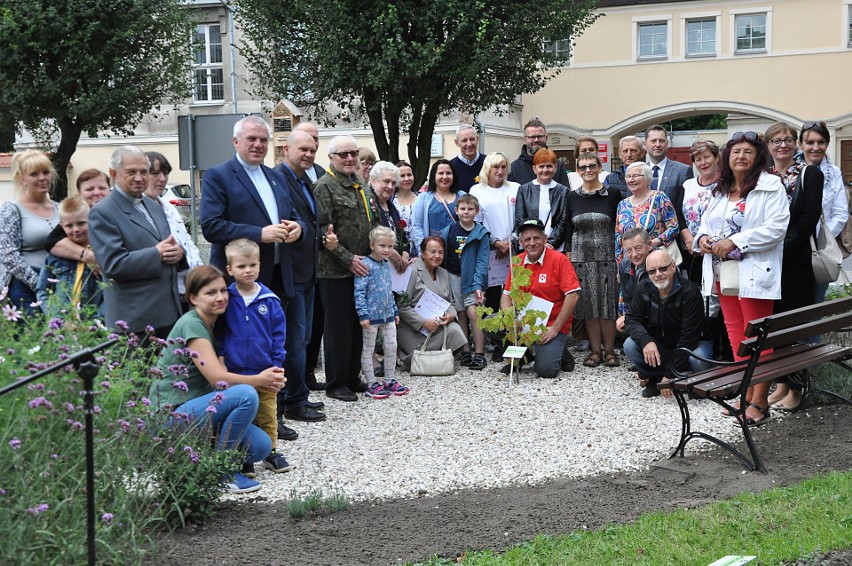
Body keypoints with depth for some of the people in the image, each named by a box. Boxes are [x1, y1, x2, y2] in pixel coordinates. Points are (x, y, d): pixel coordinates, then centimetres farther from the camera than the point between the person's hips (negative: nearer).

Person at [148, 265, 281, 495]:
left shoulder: (209, 326, 15)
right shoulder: (191, 325, -14)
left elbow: (223, 374, 6)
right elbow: (217, 378, -20)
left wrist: (268, 381, -10)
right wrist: (260, 380, -6)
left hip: (195, 408, 9)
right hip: (171, 414, -9)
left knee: (261, 446, -7)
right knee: (246, 394, -27)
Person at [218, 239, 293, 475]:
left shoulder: (269, 299, -3)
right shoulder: (226, 299, -4)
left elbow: (278, 332, 0)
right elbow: (218, 331, 5)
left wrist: (277, 363, -3)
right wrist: (221, 357, -3)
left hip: (265, 371, 1)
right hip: (236, 371, -1)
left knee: (268, 414, 12)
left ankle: (271, 452, 26)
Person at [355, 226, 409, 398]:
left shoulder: (386, 265, 10)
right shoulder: (366, 265, -14)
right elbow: (359, 291, -17)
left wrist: (395, 311, 20)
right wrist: (363, 314, -21)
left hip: (388, 314, 8)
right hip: (372, 315, -8)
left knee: (392, 347, 10)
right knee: (368, 350, 4)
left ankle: (390, 380, 22)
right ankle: (372, 384, 10)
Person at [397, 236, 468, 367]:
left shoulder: (444, 274, 14)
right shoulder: (412, 271, -10)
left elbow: (451, 301, 17)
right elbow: (402, 306, -14)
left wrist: (451, 315, -7)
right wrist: (423, 322, -22)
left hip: (439, 325, 6)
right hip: (414, 329, -6)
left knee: (454, 330, -24)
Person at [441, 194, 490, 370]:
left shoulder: (481, 234, -5)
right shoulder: (449, 231, 1)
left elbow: (482, 262, -9)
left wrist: (478, 285, -17)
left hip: (473, 278, -3)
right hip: (454, 276, 3)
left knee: (473, 312, -13)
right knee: (461, 314, 6)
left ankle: (479, 354, -8)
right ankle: (465, 351, 13)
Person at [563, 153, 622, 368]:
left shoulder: (613, 195, 0)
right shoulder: (572, 197, 7)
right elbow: (568, 230, 10)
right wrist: (568, 259, 5)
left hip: (606, 257, -2)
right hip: (581, 258, 2)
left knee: (607, 304, -1)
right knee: (589, 305, 5)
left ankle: (609, 350, 10)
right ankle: (595, 351, 13)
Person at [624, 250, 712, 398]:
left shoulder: (690, 291, -23)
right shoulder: (643, 288, -8)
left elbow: (689, 334, -25)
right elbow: (632, 319, -8)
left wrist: (670, 374, -28)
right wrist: (646, 340, -34)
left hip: (689, 346, -3)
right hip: (657, 346, 4)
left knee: (699, 359, -37)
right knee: (630, 345, -24)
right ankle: (654, 379, 0)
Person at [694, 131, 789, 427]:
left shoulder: (770, 186, -6)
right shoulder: (720, 190, 17)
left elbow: (776, 226, -16)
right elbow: (706, 222, 24)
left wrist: (735, 242, -20)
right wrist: (702, 237, -1)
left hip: (754, 273, -7)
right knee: (736, 337, 11)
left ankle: (759, 402, -1)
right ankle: (746, 396, 19)